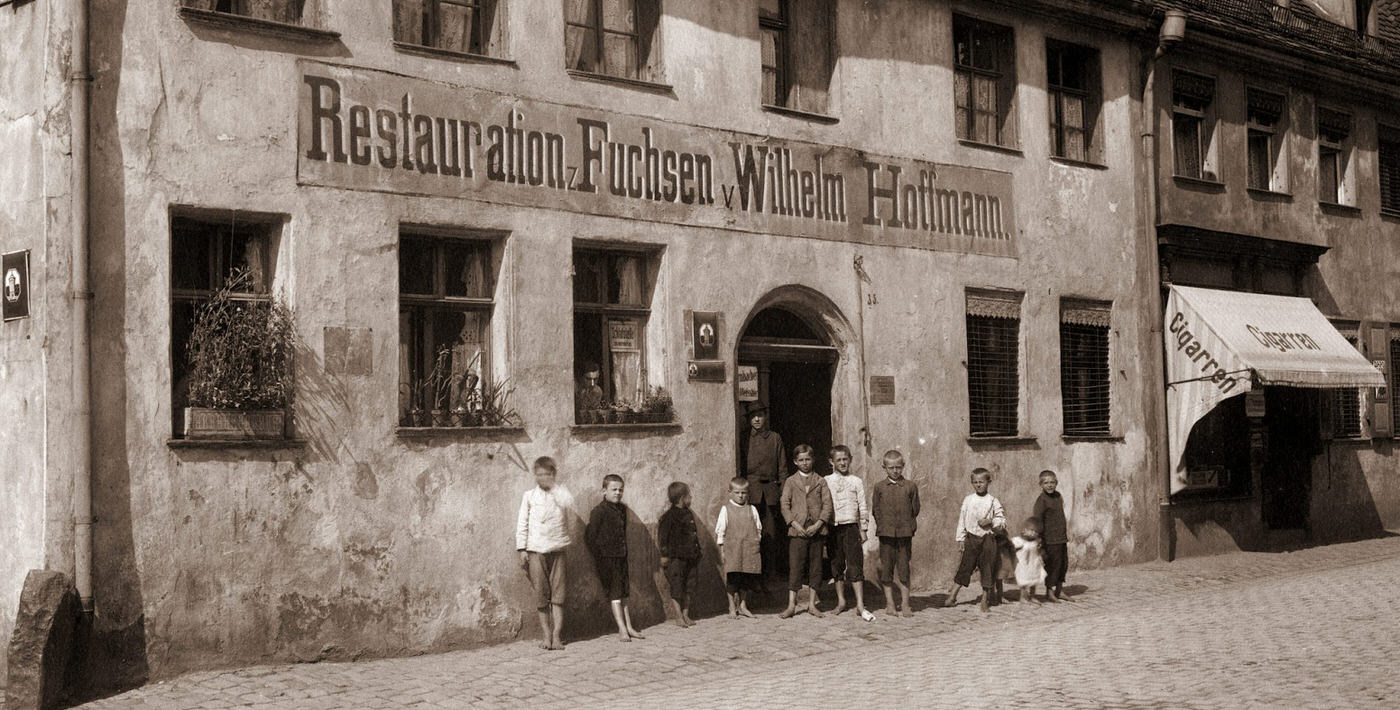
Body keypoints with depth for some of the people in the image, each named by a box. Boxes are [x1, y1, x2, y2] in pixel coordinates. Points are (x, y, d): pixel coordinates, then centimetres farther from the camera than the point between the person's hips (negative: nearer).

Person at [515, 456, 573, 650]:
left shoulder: (560, 493, 6)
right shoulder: (529, 496, 6)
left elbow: (569, 503, -18)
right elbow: (522, 523, 7)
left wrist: (552, 487, -13)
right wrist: (522, 548, 1)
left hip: (557, 549, 0)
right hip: (536, 549, 0)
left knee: (558, 593, -4)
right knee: (541, 594, 1)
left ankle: (556, 635, -2)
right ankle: (546, 635, 8)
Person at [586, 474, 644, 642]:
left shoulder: (622, 509, 10)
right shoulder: (599, 511, -12)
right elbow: (590, 536, -13)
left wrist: (625, 552, 14)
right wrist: (598, 558, -12)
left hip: (621, 556, 7)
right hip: (607, 557, -7)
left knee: (623, 593, 11)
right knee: (615, 593, -6)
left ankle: (629, 627, 17)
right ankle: (622, 630, -6)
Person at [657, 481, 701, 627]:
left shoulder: (688, 514, 13)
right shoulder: (669, 516, -10)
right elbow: (663, 538, -9)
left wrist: (697, 555, 20)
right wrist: (665, 556, -12)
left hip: (690, 557, 7)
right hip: (676, 558, -7)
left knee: (688, 588, 9)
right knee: (676, 589, -2)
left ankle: (686, 615, 16)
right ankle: (679, 617, 2)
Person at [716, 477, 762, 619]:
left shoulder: (752, 510, 8)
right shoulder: (726, 510, 0)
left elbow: (758, 529, 15)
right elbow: (720, 531, 1)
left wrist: (757, 541, 4)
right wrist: (722, 550, -3)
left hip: (749, 551, 3)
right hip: (731, 550, -3)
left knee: (746, 580, 7)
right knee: (732, 580, -3)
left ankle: (743, 606, 19)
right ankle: (732, 608, 7)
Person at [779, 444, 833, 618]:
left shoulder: (820, 481, 8)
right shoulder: (790, 481, 6)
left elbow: (827, 504, 1)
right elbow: (785, 505, 0)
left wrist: (818, 524, -11)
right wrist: (795, 524, -12)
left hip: (817, 530, 1)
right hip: (797, 530, -1)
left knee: (815, 567, 5)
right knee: (795, 567, -4)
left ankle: (812, 604, 14)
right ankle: (791, 605, 0)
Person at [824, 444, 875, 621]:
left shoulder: (856, 481, 4)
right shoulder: (826, 481, 4)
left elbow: (863, 507, 6)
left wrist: (863, 529, 3)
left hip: (851, 527, -1)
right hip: (833, 527, 1)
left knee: (855, 565, -8)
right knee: (837, 565, 8)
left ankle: (860, 605, -8)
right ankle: (841, 600, 21)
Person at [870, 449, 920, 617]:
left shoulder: (910, 486, 3)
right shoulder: (879, 487, 4)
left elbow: (915, 510, 8)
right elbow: (875, 510, 7)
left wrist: (909, 527, 5)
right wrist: (884, 526, 3)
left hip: (905, 533, 0)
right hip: (886, 533, 0)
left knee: (904, 568, 2)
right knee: (886, 569, 4)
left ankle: (905, 603, 9)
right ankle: (890, 603, 12)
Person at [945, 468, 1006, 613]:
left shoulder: (993, 501, 0)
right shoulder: (968, 500, 3)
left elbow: (1002, 520, 2)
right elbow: (962, 520, 6)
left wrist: (990, 521, -17)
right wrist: (960, 540, 4)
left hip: (988, 538, 0)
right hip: (971, 538, 0)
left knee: (987, 568, 4)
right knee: (965, 566, 0)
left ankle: (985, 599, 16)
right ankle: (952, 596, 5)